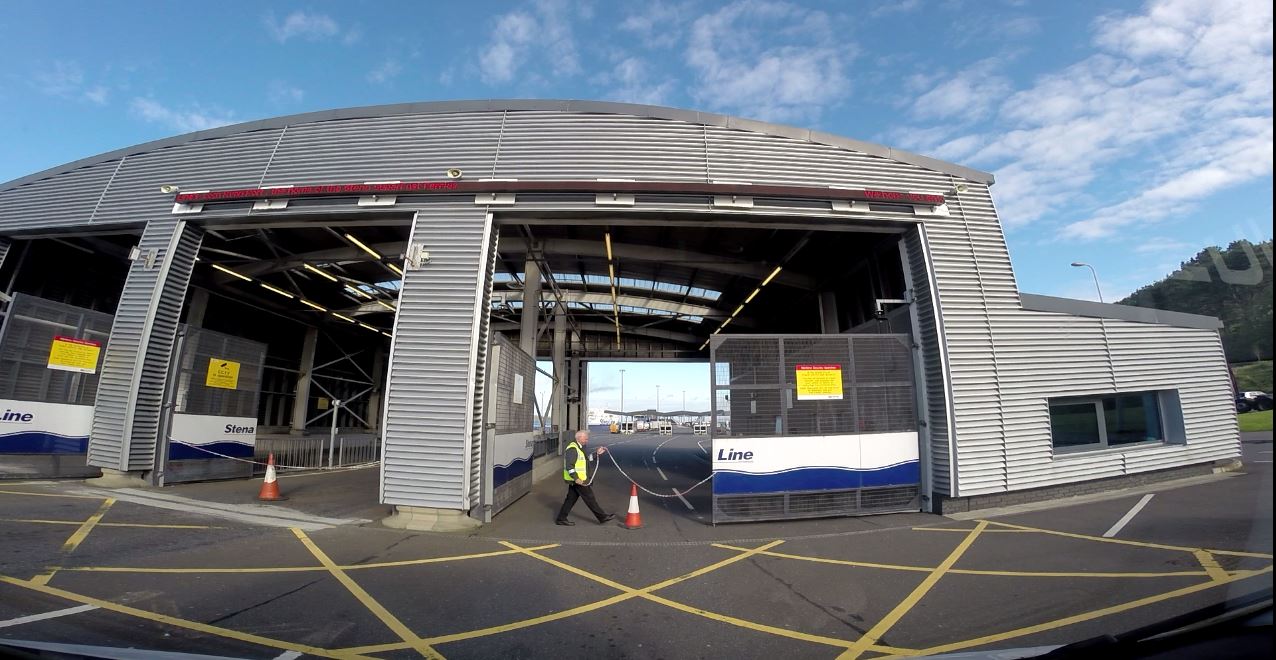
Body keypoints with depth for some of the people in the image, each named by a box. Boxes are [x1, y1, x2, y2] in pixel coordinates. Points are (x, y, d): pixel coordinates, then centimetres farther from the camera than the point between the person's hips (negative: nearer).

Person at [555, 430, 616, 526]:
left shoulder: (579, 447, 15)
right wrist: (576, 478, -29)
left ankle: (561, 519, 20)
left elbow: (587, 458, 22)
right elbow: (569, 466, -25)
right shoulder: (572, 449, -19)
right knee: (589, 498, -1)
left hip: (578, 479, 10)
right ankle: (602, 517, 7)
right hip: (577, 480, -10)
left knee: (571, 499, 14)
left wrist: (597, 454, 11)